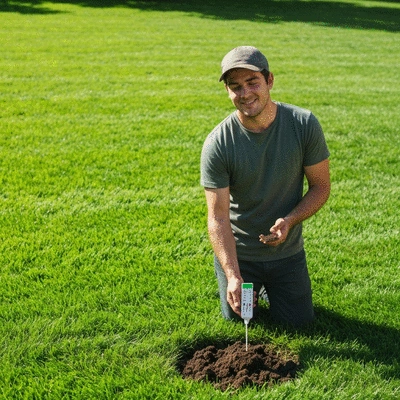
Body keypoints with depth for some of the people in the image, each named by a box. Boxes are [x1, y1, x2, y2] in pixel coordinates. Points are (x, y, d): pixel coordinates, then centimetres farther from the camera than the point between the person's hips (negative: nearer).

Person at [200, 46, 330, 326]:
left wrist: (290, 221, -26)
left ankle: (270, 286, 38)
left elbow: (321, 186, -7)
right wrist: (233, 276, -33)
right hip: (237, 252, -1)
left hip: (287, 251, 1)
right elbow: (218, 217, -22)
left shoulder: (304, 124, -17)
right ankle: (251, 285, 41)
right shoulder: (217, 144, -22)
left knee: (298, 322, 9)